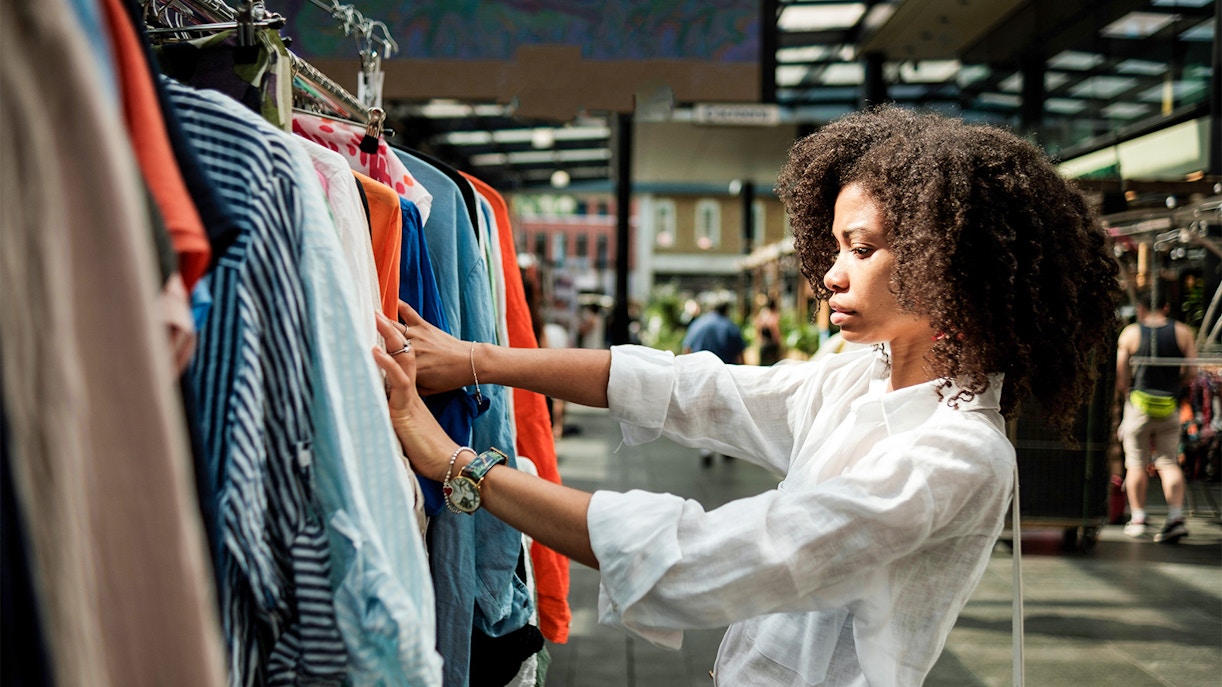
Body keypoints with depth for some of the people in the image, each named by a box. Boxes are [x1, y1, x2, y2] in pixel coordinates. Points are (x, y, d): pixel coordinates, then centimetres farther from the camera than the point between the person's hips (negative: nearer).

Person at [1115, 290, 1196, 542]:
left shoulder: (1130, 333, -2)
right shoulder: (1182, 332, 2)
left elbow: (1121, 376, -3)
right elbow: (1191, 371, -1)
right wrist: (1172, 386, 15)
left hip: (1139, 405, -2)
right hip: (1170, 408, 2)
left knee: (1136, 463, 7)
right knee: (1169, 462, 8)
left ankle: (1137, 518, 9)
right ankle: (1176, 517, -5)